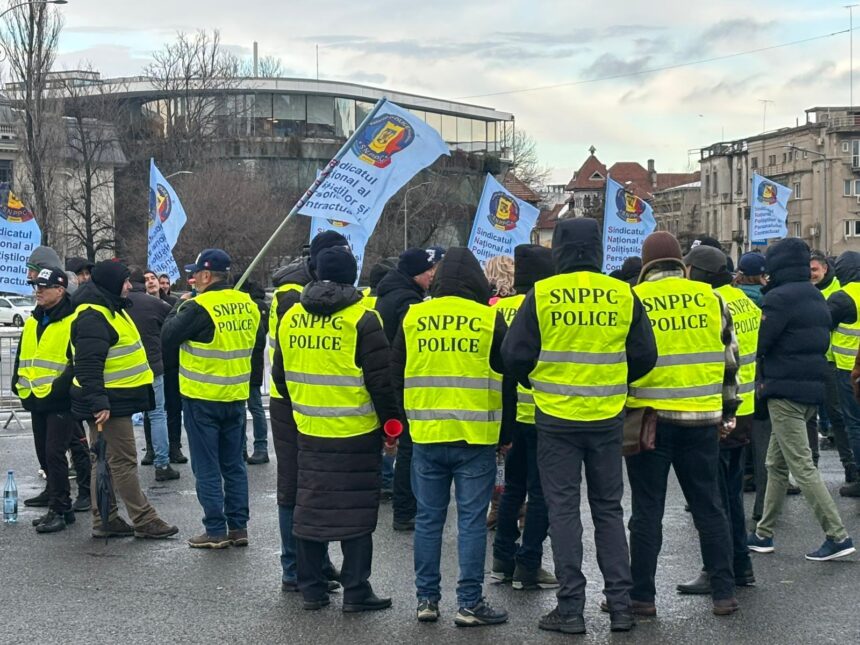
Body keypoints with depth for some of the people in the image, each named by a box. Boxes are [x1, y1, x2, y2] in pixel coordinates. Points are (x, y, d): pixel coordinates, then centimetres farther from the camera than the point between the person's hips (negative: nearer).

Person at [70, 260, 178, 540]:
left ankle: (105, 521, 19)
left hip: (115, 400, 11)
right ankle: (144, 521, -1)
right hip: (108, 404, -11)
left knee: (104, 460, 13)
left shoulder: (110, 310, 16)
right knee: (123, 461, -5)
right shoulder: (92, 317, -19)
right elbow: (88, 365, -26)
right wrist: (98, 402, -29)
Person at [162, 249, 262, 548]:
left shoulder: (198, 307, -17)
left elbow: (168, 338, -9)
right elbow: (258, 341, 15)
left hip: (202, 399, -6)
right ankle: (238, 527, 17)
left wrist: (177, 310, 5)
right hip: (236, 397, 6)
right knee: (234, 464, 14)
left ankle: (216, 531, 3)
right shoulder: (248, 305, 2)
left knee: (207, 467, 2)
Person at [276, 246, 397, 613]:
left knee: (310, 506, 12)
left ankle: (312, 588, 18)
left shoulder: (291, 318, 6)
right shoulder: (362, 320, -12)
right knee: (355, 509, 1)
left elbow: (282, 375, 15)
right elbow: (380, 379, -12)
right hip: (356, 432, -5)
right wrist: (391, 420, -1)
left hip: (309, 431, 5)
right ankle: (356, 591, 4)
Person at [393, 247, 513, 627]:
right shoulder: (490, 319, -2)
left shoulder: (412, 318, 5)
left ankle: (427, 599, 14)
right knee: (472, 521, 2)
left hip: (426, 437, 3)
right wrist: (505, 435, 12)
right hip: (475, 438, -2)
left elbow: (396, 376, 10)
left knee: (428, 520, 10)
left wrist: (408, 420, 21)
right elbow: (506, 382, 3)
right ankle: (469, 604, 3)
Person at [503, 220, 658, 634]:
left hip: (556, 418, -2)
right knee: (608, 509, 13)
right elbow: (644, 357, 2)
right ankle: (620, 605, 13)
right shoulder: (623, 295, -2)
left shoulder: (542, 294, -8)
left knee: (563, 510, 5)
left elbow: (514, 355, -7)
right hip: (607, 418, 2)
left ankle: (570, 608, 5)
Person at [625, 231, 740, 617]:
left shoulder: (634, 301, -5)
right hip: (702, 418, 3)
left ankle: (642, 596, 8)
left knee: (648, 509, 4)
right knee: (708, 505, 11)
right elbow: (729, 360, 9)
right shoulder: (710, 298, 4)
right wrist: (728, 411, 19)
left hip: (651, 416, -2)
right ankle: (723, 593, 13)